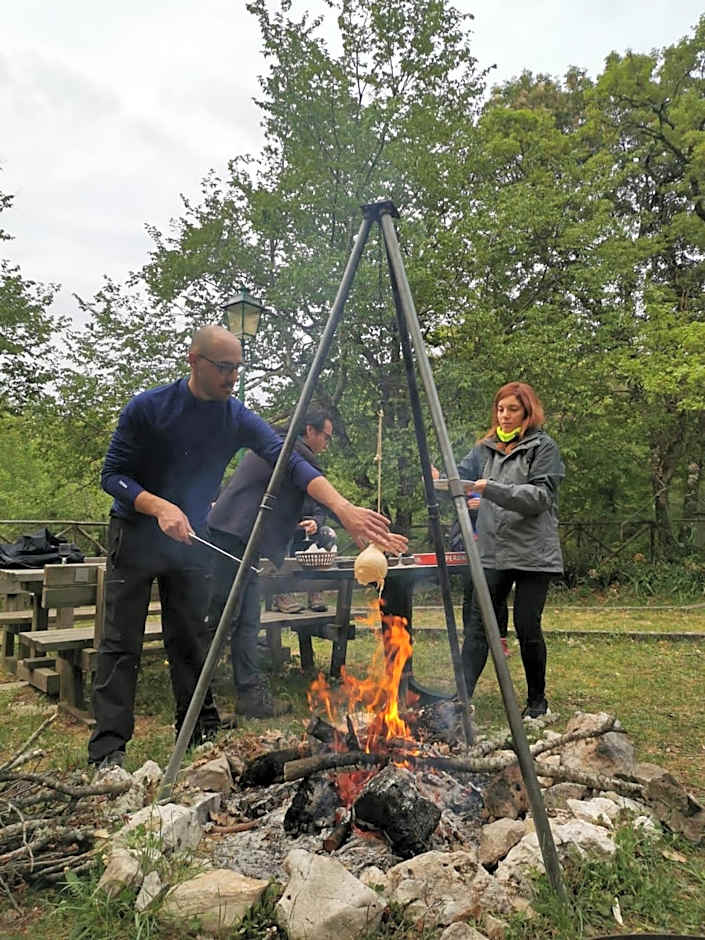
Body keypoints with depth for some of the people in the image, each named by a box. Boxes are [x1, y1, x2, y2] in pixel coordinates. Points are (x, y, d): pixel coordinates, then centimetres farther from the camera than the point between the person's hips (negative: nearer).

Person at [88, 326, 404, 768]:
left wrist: (344, 507, -36)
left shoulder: (239, 419, -9)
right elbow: (112, 474, -11)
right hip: (136, 533, -2)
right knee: (121, 644, -3)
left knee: (191, 641, 7)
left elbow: (290, 461, -22)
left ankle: (202, 733, 19)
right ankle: (109, 749, 4)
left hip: (191, 538, 3)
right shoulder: (146, 408, -15)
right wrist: (160, 507, -29)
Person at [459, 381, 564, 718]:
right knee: (477, 623, -2)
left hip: (533, 554, -4)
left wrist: (492, 489, -24)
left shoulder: (543, 447, -2)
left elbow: (540, 496, -13)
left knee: (527, 627, 2)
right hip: (493, 552, 4)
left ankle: (537, 700, 22)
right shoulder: (487, 448, 14)